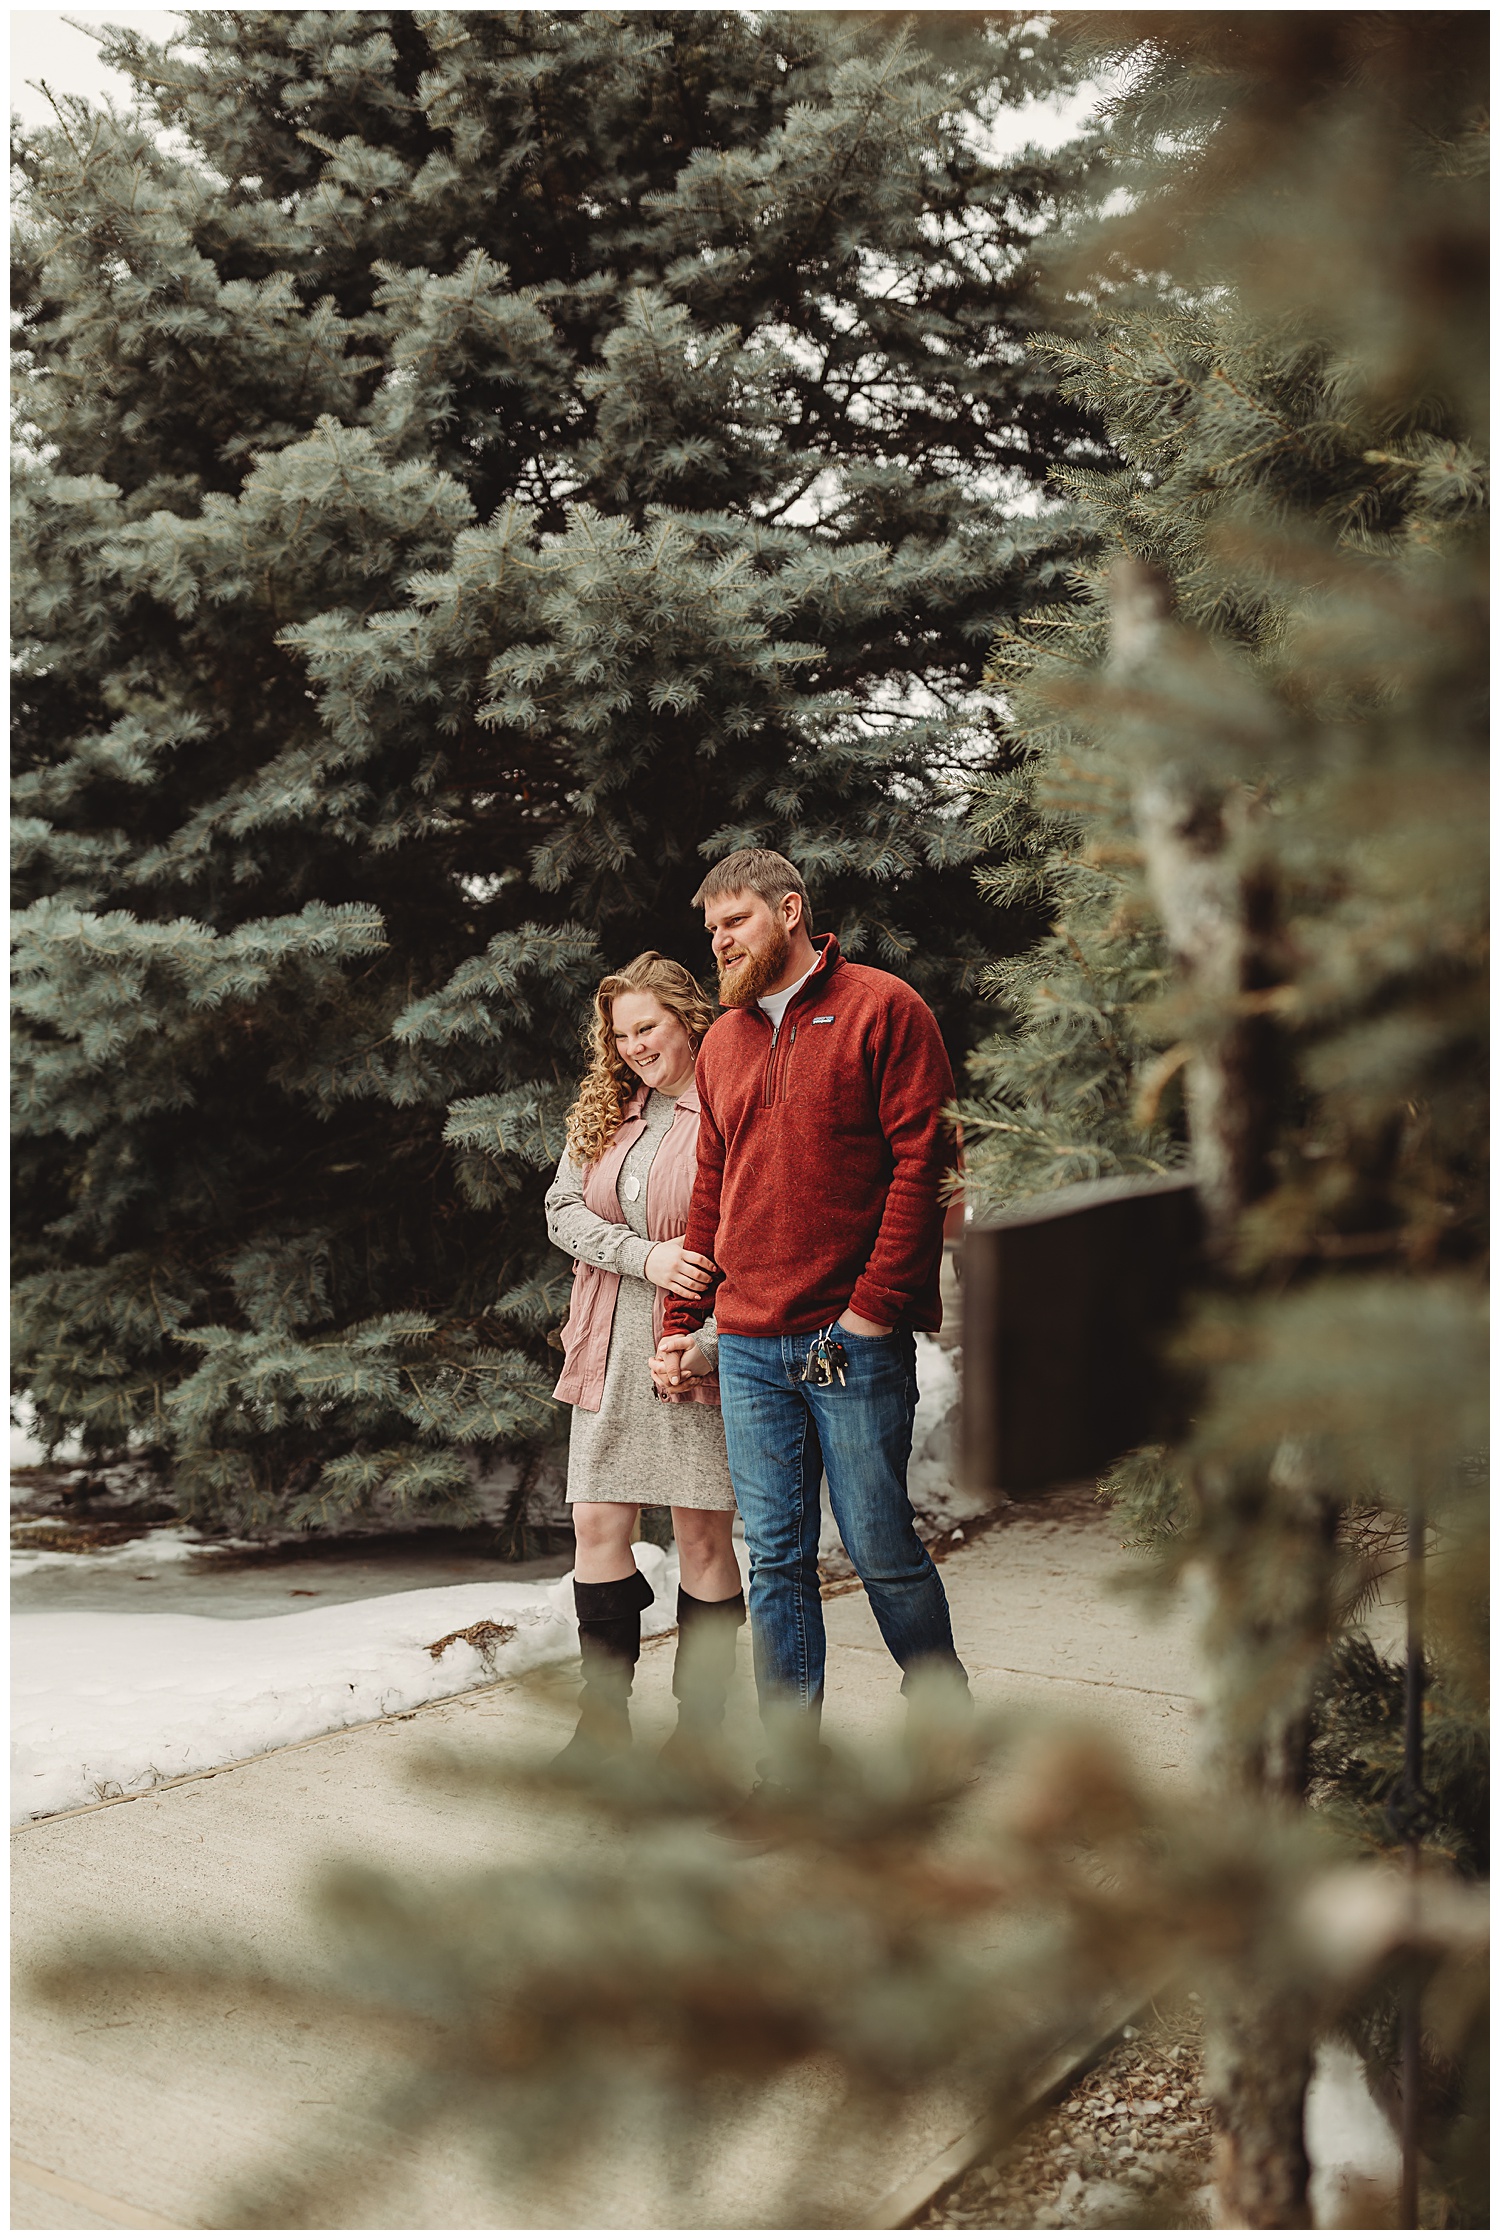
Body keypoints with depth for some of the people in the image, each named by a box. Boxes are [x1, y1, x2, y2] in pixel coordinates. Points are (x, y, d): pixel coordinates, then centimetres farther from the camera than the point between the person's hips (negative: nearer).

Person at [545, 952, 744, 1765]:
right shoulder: (602, 1111, 12)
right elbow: (562, 1210, 5)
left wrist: (704, 1341, -18)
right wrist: (646, 1256, -11)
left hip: (698, 1346, -5)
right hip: (610, 1353, 5)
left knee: (704, 1535, 0)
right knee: (598, 1524, 3)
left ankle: (700, 1725, 13)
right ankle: (603, 1723, 13)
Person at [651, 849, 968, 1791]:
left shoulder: (882, 1008, -1)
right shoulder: (723, 1042, 17)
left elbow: (921, 1164, -8)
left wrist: (874, 1307, -13)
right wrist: (682, 1322, 13)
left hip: (854, 1341, -5)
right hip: (747, 1348, 5)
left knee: (881, 1548, 1)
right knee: (776, 1558, 7)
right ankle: (791, 1764, 15)